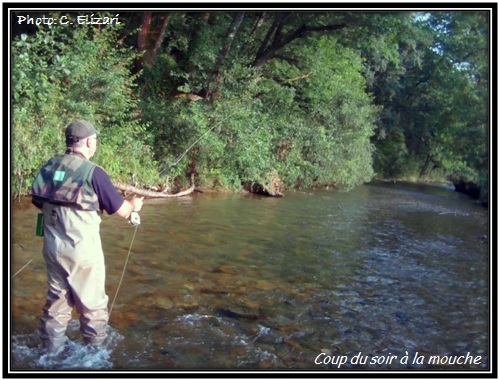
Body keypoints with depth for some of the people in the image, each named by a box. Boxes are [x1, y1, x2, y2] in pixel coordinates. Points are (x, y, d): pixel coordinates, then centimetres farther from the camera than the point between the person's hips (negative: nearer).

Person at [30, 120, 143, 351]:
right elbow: (121, 211, -8)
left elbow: (39, 203, 15)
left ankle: (51, 347, 28)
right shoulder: (93, 172, -14)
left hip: (52, 245, 6)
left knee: (57, 298, 18)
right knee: (92, 302, 8)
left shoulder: (48, 167, 3)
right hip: (82, 247, -6)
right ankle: (96, 348, 18)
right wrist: (134, 205, 13)